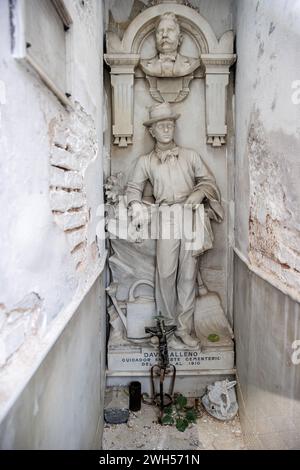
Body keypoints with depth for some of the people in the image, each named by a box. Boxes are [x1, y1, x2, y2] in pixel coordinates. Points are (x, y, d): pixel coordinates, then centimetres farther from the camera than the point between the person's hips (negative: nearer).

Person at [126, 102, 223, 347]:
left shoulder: (190, 155, 16)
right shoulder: (145, 161, 14)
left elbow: (209, 180, 14)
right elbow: (133, 187, 13)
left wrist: (200, 192, -7)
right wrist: (136, 204, -8)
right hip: (166, 219, -1)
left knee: (188, 275, 1)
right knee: (165, 273, -5)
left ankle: (184, 328, 12)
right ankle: (168, 320, 17)